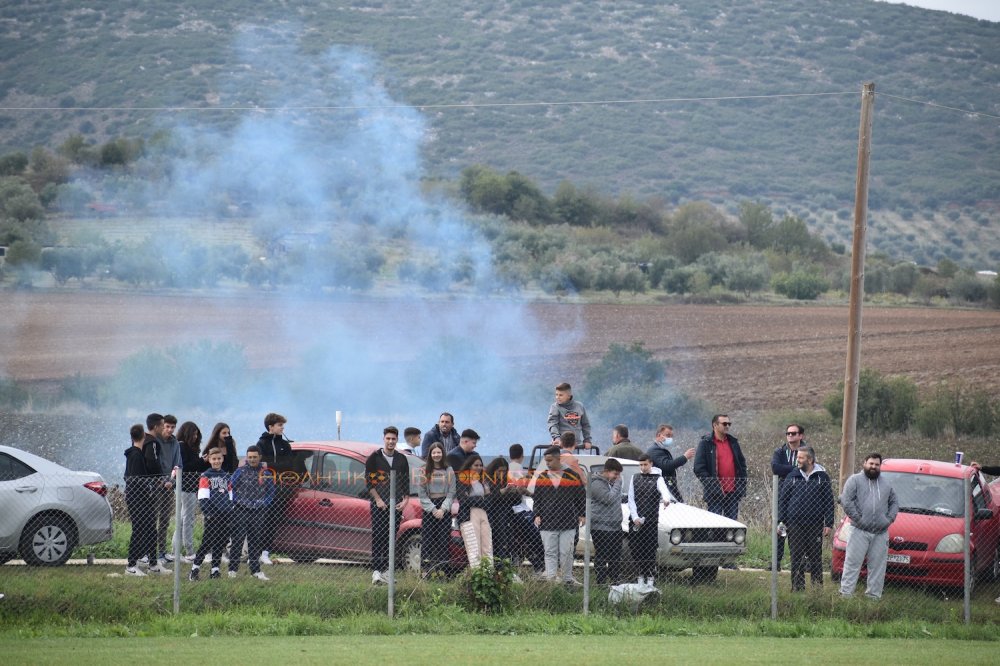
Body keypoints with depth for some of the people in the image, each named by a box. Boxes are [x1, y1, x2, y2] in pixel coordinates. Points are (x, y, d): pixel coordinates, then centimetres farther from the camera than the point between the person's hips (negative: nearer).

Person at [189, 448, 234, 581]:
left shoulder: (226, 476, 16)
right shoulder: (206, 476, -2)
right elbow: (203, 498, -8)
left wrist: (231, 512, 12)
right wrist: (208, 513, -15)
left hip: (225, 515, 5)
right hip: (212, 515, -5)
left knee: (221, 543, 6)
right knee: (207, 542, -9)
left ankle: (215, 569, 12)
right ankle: (195, 569, -5)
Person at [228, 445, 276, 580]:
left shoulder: (266, 474, 9)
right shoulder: (240, 471, 5)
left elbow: (271, 493, 11)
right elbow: (231, 487, 4)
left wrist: (262, 503, -3)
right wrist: (238, 501, -8)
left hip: (259, 512, 2)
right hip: (241, 511, -2)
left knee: (257, 541, 7)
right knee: (238, 539, -7)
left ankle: (255, 570, 14)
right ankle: (233, 569, -3)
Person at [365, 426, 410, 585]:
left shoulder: (401, 459, 14)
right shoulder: (374, 457, 3)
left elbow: (406, 482, 17)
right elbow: (368, 481, -1)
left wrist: (405, 500, 4)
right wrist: (378, 499, -9)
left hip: (396, 505, 4)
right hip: (379, 505, -4)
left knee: (391, 538, 3)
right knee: (378, 536, -11)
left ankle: (386, 571, 7)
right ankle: (376, 570, -16)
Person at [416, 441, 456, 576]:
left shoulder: (449, 471, 6)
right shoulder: (425, 471, 5)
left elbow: (451, 493, 3)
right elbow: (421, 493, 1)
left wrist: (443, 509, -9)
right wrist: (433, 509, -8)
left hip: (444, 508, 0)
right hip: (428, 508, 0)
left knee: (444, 539, -4)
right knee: (428, 540, -4)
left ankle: (443, 569, -3)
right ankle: (427, 569, -3)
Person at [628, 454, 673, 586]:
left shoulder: (657, 479, 3)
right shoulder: (634, 479, 11)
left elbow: (664, 490, -18)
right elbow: (631, 499, 7)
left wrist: (666, 499, -42)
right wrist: (635, 517, -6)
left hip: (651, 520, -3)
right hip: (636, 520, 3)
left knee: (650, 550, -4)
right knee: (635, 549, 2)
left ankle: (651, 577, 2)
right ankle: (641, 575, 15)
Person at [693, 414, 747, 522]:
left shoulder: (733, 442, 16)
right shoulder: (705, 444, -2)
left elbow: (742, 464, 20)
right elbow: (699, 469, -7)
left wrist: (742, 486, 8)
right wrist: (712, 486, -14)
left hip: (733, 492, 5)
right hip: (716, 492, -5)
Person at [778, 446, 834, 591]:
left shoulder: (822, 477, 4)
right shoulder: (792, 476, 7)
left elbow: (829, 501, 5)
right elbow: (782, 499, 9)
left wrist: (829, 524, -2)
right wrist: (781, 521, 1)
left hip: (815, 524, -1)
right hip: (795, 524, 1)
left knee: (816, 557, 3)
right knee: (797, 558, 2)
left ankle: (817, 586, 10)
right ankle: (798, 587, 8)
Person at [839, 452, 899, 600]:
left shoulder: (886, 485, 19)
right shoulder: (855, 480, 3)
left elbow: (894, 503, 23)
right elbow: (846, 500, -7)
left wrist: (889, 518, 6)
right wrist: (857, 518, -13)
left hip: (881, 534, 5)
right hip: (860, 532, -4)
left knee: (877, 566, 5)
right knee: (852, 563, -6)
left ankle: (874, 595, 11)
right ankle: (845, 593, -6)